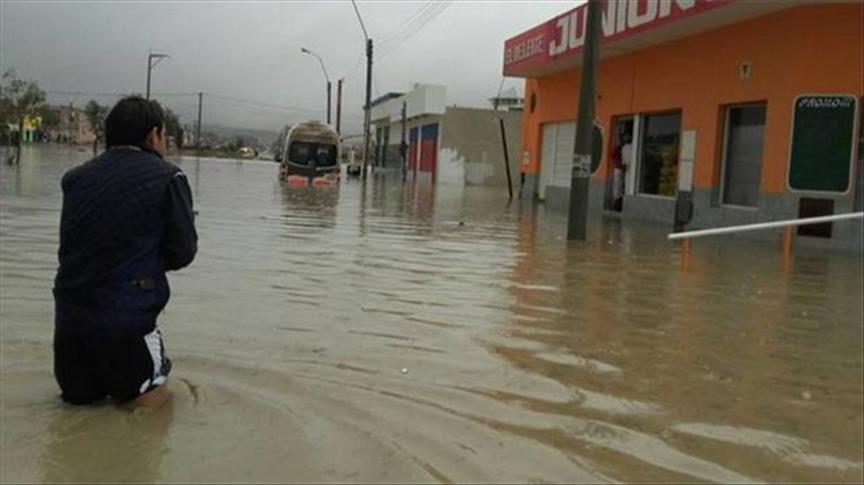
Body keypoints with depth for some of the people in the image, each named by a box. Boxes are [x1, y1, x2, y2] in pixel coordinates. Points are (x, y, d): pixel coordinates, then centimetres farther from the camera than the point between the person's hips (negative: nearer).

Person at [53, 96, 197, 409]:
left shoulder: (76, 178, 9)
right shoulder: (167, 177, -6)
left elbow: (69, 248, 14)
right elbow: (183, 252, -6)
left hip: (68, 313, 5)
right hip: (126, 318, -5)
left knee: (79, 395, 26)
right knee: (152, 399, 11)